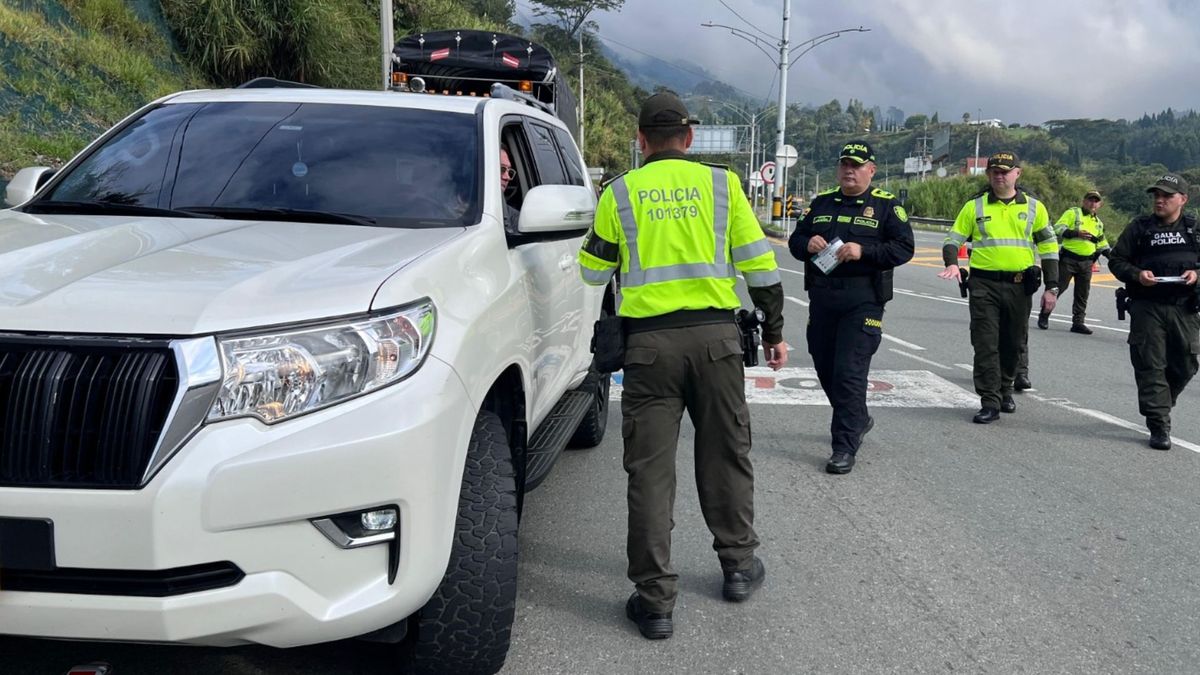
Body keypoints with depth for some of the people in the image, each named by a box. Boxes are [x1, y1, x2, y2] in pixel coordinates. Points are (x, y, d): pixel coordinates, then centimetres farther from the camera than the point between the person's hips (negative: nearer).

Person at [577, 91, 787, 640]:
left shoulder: (620, 192, 3)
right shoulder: (721, 183, 4)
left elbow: (593, 272, 10)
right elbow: (759, 264, 5)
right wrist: (774, 331, 15)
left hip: (649, 342, -1)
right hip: (715, 335, 1)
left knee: (650, 467, 3)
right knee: (725, 455, 16)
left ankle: (654, 600, 6)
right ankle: (738, 567, 31)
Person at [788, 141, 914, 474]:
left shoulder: (886, 205, 2)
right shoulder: (821, 203, 15)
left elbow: (904, 248, -6)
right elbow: (795, 241, 17)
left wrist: (863, 251, -19)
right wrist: (808, 244, -7)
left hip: (862, 302, -5)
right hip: (821, 299, 6)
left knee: (850, 371, -11)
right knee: (825, 368, 13)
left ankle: (845, 447, -6)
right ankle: (858, 420, 37)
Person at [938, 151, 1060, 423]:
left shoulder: (1034, 207, 6)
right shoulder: (974, 206, 4)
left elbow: (1049, 246, 10)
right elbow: (954, 238, 6)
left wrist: (1052, 287, 5)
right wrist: (952, 263, -15)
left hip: (1019, 286, 2)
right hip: (984, 284, -1)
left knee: (1013, 344, 13)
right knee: (985, 344, -5)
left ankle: (1005, 390, 33)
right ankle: (990, 402, -1)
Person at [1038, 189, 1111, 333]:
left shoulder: (1098, 223, 19)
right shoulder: (1073, 213, -2)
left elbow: (1102, 243, 29)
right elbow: (1058, 229, -13)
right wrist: (1076, 233, -26)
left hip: (1086, 263, 6)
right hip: (1068, 259, -6)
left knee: (1082, 294, 5)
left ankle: (1078, 322, 10)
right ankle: (1044, 316, 11)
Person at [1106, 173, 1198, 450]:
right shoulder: (1140, 227, 6)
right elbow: (1116, 260, 7)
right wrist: (1136, 274, -11)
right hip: (1147, 307, -2)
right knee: (1150, 366, -5)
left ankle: (1158, 405, 33)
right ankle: (1159, 426, -1)